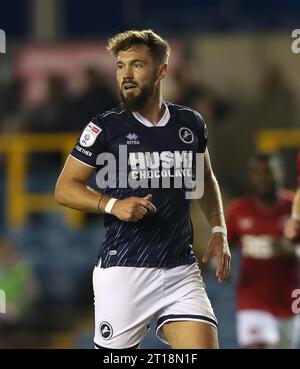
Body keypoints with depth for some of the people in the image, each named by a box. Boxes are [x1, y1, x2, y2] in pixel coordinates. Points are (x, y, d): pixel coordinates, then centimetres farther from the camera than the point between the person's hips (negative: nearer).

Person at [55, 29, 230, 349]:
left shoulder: (190, 124, 9)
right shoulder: (105, 128, -2)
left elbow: (206, 180, 25)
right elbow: (64, 188, 0)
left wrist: (219, 232, 13)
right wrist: (113, 205, -14)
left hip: (181, 270, 3)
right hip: (123, 271, -3)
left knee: (203, 345, -13)